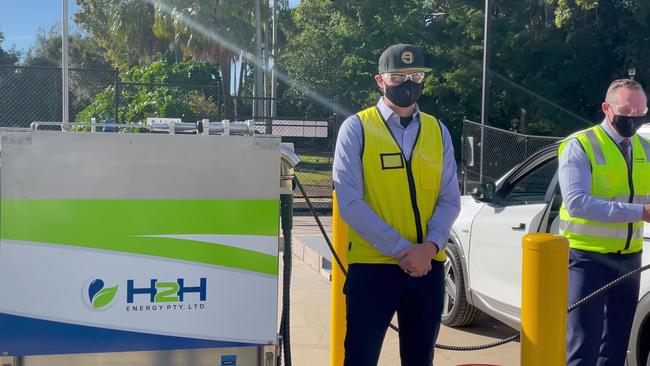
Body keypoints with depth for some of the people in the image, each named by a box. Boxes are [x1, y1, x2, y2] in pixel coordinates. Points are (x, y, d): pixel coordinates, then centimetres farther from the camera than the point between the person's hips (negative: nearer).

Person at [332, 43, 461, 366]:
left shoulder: (438, 131, 9)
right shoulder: (356, 128, -3)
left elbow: (450, 200, 6)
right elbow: (350, 203, -10)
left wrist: (430, 247, -12)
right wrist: (401, 249, -15)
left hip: (428, 265, 4)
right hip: (372, 264, -4)